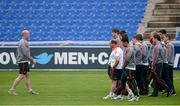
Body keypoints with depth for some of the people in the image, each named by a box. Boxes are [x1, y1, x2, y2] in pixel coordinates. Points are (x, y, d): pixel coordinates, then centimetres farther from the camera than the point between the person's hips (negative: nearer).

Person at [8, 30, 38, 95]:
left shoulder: (21, 42, 17)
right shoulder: (24, 42, -15)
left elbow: (17, 52, 23)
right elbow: (25, 53, -21)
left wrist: (17, 60, 25)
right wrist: (32, 60, -16)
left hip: (25, 61, 11)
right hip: (23, 61, -11)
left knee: (28, 75, 9)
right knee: (21, 76, -9)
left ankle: (30, 90, 9)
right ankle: (12, 89, -6)